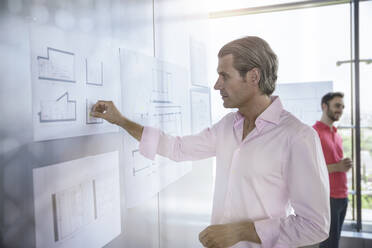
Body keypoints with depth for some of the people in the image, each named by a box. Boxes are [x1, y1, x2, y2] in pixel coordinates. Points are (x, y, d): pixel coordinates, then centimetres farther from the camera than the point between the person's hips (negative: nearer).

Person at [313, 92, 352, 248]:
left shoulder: (337, 135, 15)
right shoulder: (314, 133, -10)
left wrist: (345, 166, 6)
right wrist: (337, 167, -22)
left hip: (343, 196, 8)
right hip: (327, 198, -8)